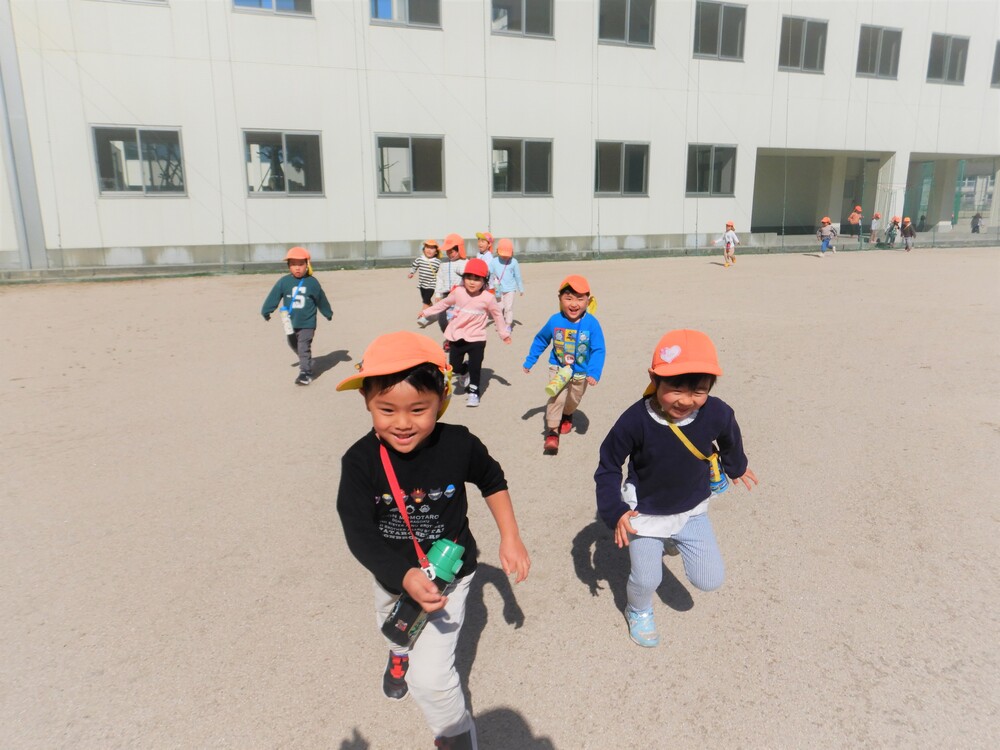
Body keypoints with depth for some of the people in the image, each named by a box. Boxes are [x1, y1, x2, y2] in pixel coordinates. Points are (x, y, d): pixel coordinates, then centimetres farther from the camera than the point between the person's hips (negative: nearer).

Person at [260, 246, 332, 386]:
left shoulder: (312, 282, -6)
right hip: (291, 322, 4)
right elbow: (273, 297, -2)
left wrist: (328, 313, 17)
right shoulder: (284, 282, -6)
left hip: (307, 323, -4)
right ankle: (306, 362, 42)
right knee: (294, 345, 20)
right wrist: (266, 311, -4)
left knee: (304, 347, -9)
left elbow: (321, 299, 6)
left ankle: (305, 373, -5)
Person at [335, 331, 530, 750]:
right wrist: (405, 577, -41)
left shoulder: (459, 445, -25)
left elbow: (493, 481, -5)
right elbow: (359, 535, -27)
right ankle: (401, 653, 73)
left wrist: (510, 538, -6)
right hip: (391, 576, 3)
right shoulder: (360, 461, -26)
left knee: (430, 677, -11)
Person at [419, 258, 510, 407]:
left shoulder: (488, 298, -11)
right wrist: (427, 312, 18)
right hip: (457, 336, 3)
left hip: (476, 338, -3)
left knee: (475, 367, -3)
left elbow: (497, 315, 2)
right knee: (455, 367, 9)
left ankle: (473, 391, 17)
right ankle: (465, 372, 43)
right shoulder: (458, 292, -4)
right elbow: (444, 303, 12)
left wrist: (504, 333, 10)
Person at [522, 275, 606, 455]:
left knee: (573, 401, 21)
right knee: (556, 398, -20)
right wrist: (529, 361, 6)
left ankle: (567, 416, 54)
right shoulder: (554, 321, -17)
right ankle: (551, 433, -10)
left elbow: (598, 350, -21)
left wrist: (594, 373, -33)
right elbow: (540, 340, 0)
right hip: (558, 369, -1)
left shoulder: (592, 324, -23)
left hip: (581, 373, 1)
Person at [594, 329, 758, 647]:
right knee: (646, 579, 4)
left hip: (691, 511, 3)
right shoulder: (635, 421, -33)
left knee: (710, 580, 7)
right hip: (643, 513, -3)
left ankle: (674, 541, 38)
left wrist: (736, 466, 21)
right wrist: (614, 511, -24)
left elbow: (730, 440, 2)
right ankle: (639, 611, 42)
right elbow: (608, 466, -16)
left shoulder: (717, 414, -24)